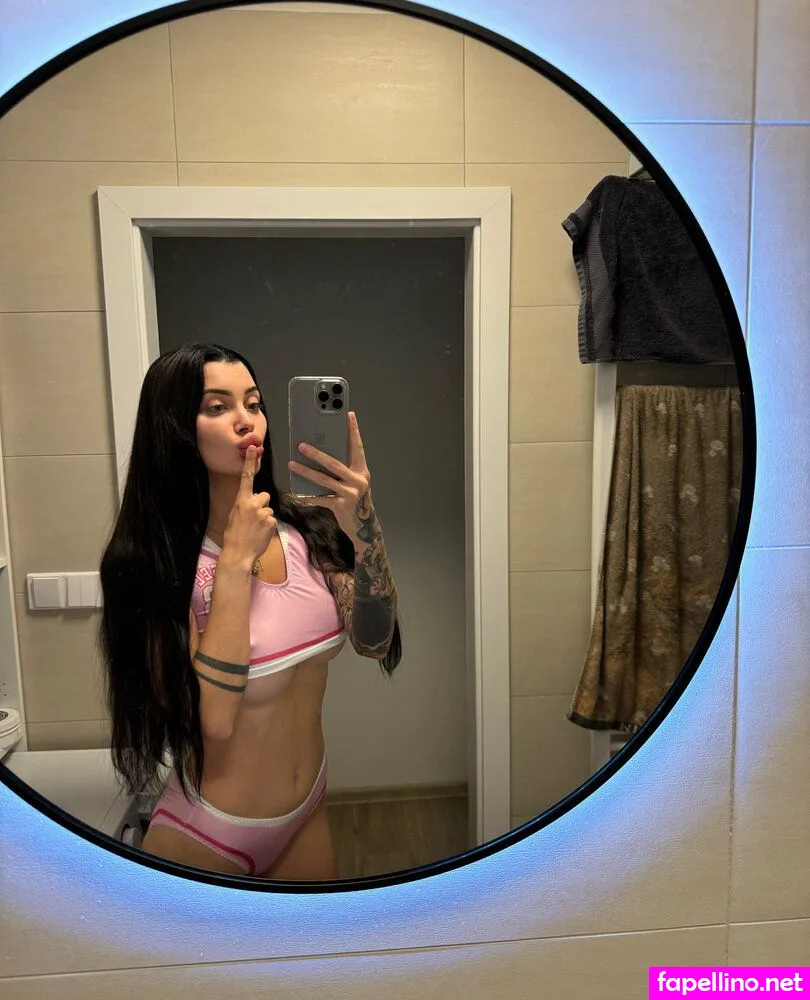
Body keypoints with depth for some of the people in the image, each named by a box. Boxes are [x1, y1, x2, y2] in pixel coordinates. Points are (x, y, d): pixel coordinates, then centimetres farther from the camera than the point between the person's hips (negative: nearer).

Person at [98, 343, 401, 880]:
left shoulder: (303, 525, -10)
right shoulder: (155, 559, -20)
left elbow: (375, 642, -15)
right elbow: (212, 718, -28)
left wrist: (363, 526, -29)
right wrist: (236, 560, -27)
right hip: (209, 836, -4)